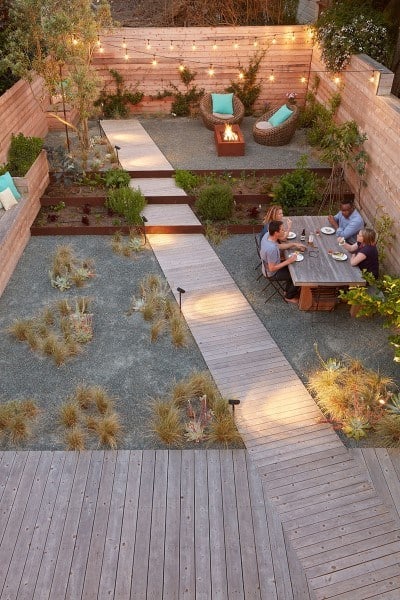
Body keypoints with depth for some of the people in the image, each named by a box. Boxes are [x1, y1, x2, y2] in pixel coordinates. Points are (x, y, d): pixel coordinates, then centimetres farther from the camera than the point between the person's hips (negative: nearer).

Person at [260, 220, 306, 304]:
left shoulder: (267, 236, -14)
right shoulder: (272, 249, -41)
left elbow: (278, 246, 6)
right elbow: (272, 268, -30)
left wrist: (294, 244, 1)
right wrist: (288, 261, -27)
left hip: (268, 266, 8)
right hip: (272, 273, -8)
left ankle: (289, 290, 37)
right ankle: (289, 297, 24)